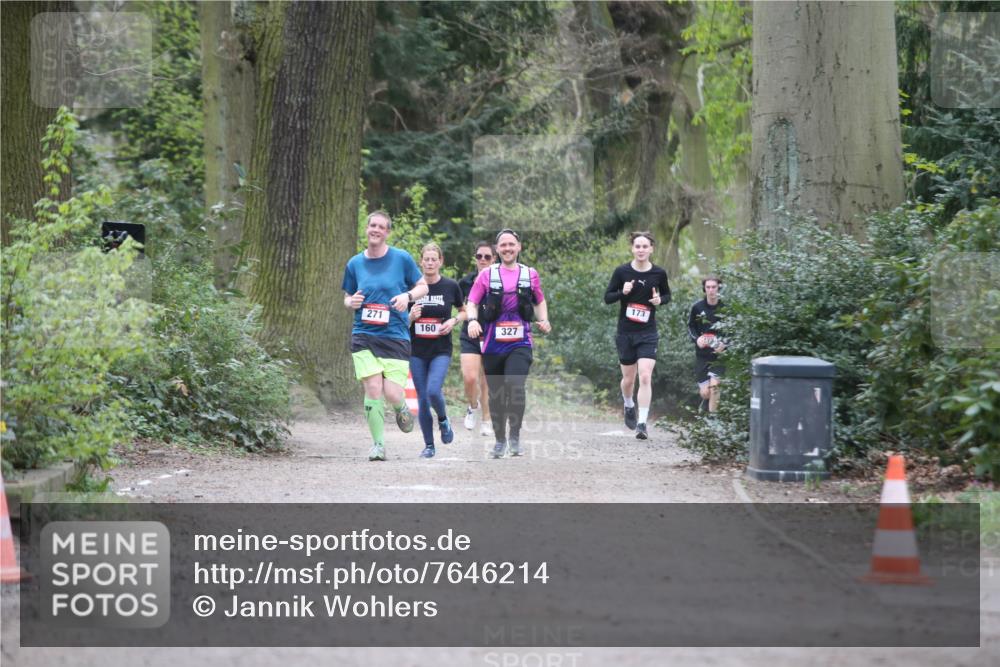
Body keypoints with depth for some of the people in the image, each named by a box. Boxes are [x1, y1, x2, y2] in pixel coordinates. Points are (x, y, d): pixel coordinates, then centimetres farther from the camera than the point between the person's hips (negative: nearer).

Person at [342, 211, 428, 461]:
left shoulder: (402, 259, 1)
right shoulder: (355, 264, 8)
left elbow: (422, 286, 10)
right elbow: (347, 297, 19)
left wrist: (407, 295, -11)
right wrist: (351, 302, -5)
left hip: (396, 335, -2)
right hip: (364, 335, 2)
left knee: (392, 393, -10)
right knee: (373, 389, -11)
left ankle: (401, 409, 28)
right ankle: (378, 444, 2)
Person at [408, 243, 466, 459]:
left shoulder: (450, 286, -1)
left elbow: (464, 311, 13)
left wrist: (453, 320, -7)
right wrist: (411, 317, -15)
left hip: (441, 350, -2)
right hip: (417, 350, 2)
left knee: (433, 391, -21)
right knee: (422, 399, 1)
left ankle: (443, 420, 12)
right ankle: (428, 445, 15)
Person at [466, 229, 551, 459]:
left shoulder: (530, 274, 9)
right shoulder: (487, 274, 5)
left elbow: (540, 301, 22)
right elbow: (471, 302, 5)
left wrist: (543, 320, 5)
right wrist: (472, 319, -15)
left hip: (520, 343, -1)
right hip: (493, 344, 1)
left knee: (515, 385, -23)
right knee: (496, 394, 7)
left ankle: (515, 434, -8)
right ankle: (500, 439, 24)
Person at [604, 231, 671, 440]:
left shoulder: (659, 273, -2)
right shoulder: (622, 272, -4)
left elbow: (667, 295, 14)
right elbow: (607, 297, 1)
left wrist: (660, 300, -8)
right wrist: (622, 292, -18)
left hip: (648, 333, -1)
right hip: (625, 332, 1)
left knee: (645, 377, -14)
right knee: (628, 378, 12)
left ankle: (642, 423, -12)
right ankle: (629, 406, 44)